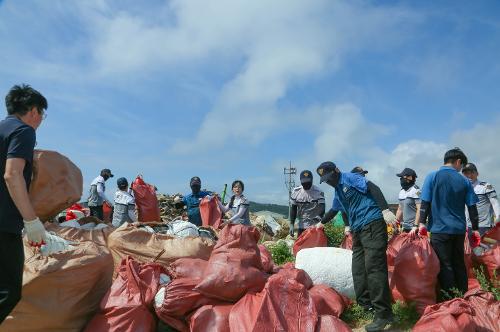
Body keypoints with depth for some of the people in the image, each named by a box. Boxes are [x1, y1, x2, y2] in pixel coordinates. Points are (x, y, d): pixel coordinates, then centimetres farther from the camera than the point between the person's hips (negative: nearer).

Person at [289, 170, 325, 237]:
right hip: (302, 227, 4)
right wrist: (291, 224, 2)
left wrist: (318, 217, -37)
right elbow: (293, 209, 6)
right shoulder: (296, 191, 0)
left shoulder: (318, 192, -10)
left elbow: (322, 209, -16)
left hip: (315, 226, -3)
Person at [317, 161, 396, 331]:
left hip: (373, 225, -9)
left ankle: (383, 313, -11)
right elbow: (334, 210, 39)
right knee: (358, 270, 7)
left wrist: (385, 209, -27)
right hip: (358, 230, 9)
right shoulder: (337, 191, 22)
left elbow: (373, 188, -14)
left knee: (374, 267, -14)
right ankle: (366, 305, 17)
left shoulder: (350, 178, -3)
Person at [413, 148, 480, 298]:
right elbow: (472, 207, 5)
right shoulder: (464, 181, 3)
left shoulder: (432, 177, -4)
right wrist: (475, 229, 12)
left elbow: (425, 202, -8)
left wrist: (422, 223, -5)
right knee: (459, 263, 15)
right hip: (459, 229, 4)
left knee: (444, 265, 1)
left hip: (440, 229, -3)